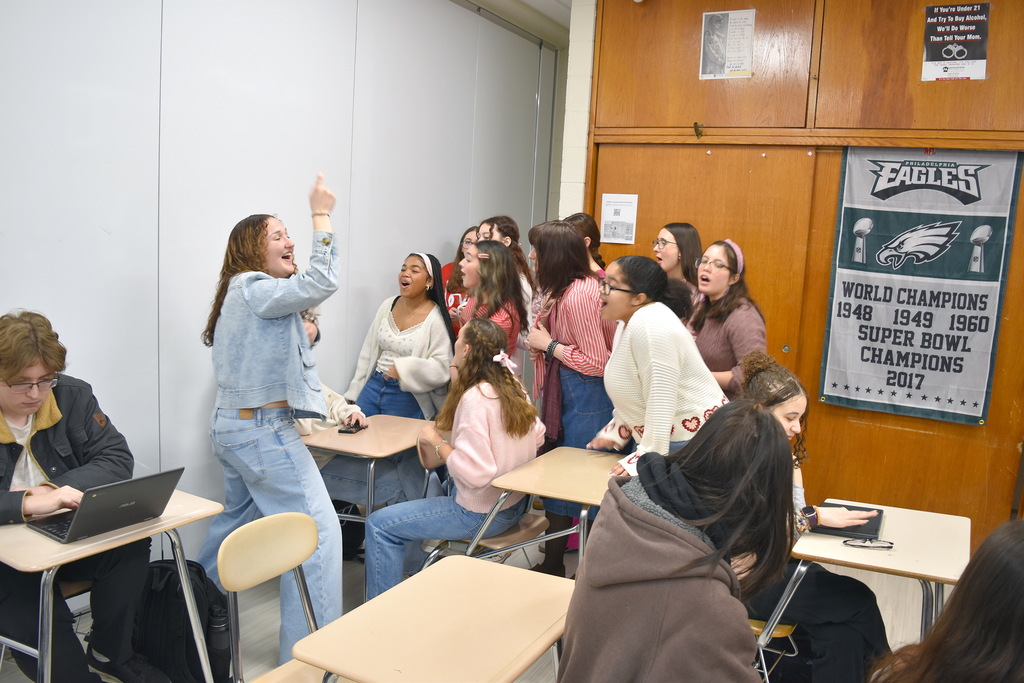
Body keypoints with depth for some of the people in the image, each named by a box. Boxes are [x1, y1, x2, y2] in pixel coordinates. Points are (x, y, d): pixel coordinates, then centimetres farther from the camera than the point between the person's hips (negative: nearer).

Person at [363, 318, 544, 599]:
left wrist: (437, 442, -13)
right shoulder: (513, 386, 1)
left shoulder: (475, 398, -24)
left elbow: (475, 473, -30)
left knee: (378, 525, -3)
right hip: (515, 503, 10)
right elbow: (537, 437, 12)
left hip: (482, 513, -9)